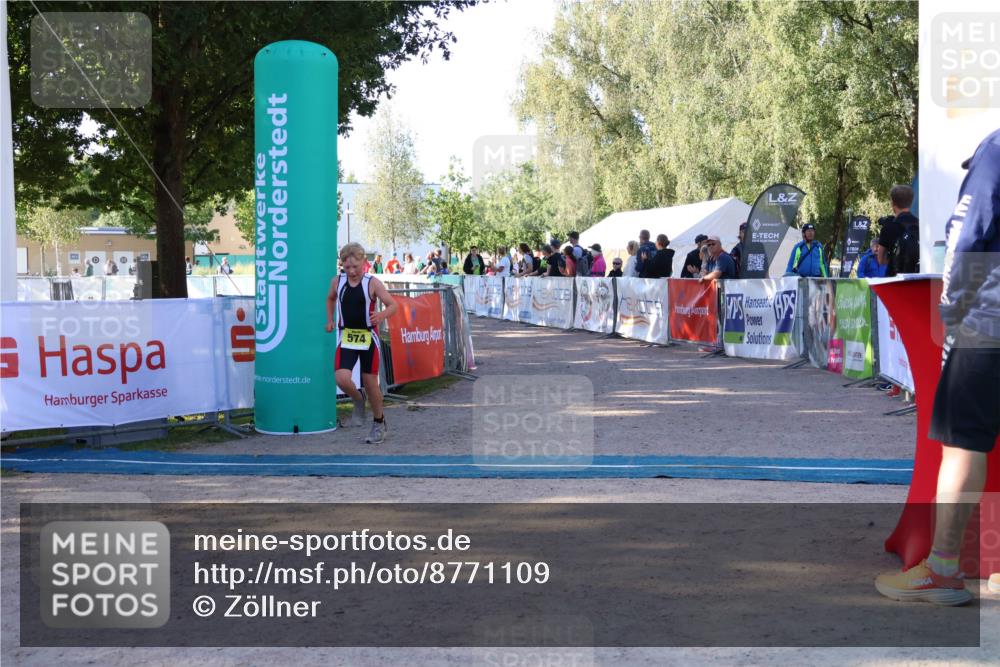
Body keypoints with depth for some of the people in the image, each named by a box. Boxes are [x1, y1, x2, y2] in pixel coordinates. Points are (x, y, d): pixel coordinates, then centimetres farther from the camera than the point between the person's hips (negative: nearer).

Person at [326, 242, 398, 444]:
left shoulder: (373, 283, -9)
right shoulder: (337, 282, 2)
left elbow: (393, 305, -10)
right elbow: (330, 299, 24)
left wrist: (382, 315, -30)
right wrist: (330, 320, 13)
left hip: (368, 337, -2)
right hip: (346, 337, 2)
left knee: (370, 383, 5)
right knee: (341, 379, -17)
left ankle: (379, 423, 27)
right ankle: (358, 402, 17)